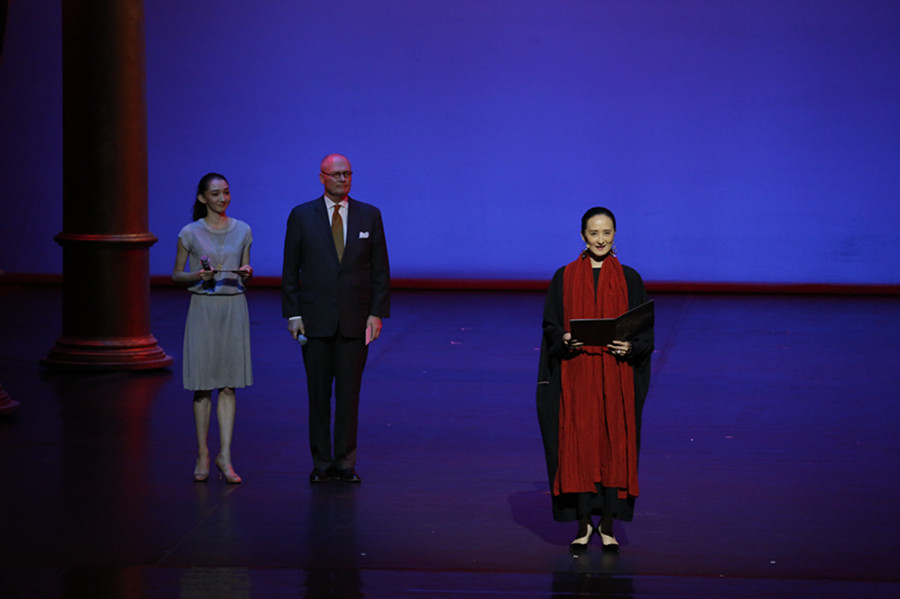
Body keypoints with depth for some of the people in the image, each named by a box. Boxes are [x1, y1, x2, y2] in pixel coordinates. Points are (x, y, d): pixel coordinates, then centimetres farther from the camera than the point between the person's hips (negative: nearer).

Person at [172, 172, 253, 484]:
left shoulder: (242, 231, 7)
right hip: (203, 308, -2)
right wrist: (198, 275, -13)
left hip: (234, 308, 2)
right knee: (203, 385, 1)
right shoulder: (190, 233, -1)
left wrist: (246, 273, -8)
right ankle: (202, 455, 10)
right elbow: (176, 275, 5)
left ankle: (225, 455, 1)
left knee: (228, 385, 0)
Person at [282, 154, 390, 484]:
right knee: (318, 392, 4)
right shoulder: (301, 216, 2)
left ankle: (346, 462, 9)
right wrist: (293, 314, -3)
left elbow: (380, 269, 6)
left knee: (349, 392, 2)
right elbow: (290, 270, 3)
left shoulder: (369, 216, 5)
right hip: (316, 318, 0)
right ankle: (321, 462, 12)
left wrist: (377, 313, -1)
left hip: (355, 319, 1)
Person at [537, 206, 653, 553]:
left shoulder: (629, 279, 3)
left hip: (616, 376, 0)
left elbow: (645, 330, 4)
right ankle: (584, 524, 11)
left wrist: (631, 346, -16)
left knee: (613, 444, 0)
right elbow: (551, 325, 5)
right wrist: (564, 340, -16)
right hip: (576, 375, 0)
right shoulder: (565, 278, 4)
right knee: (577, 444, -1)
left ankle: (608, 526, 11)